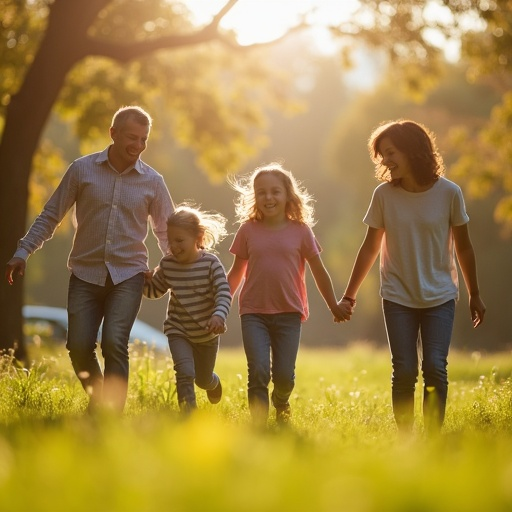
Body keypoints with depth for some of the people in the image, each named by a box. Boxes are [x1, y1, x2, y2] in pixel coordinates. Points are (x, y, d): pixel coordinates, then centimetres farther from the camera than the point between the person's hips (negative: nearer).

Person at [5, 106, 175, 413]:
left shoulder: (152, 182, 2)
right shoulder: (83, 170, 0)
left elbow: (167, 232, 11)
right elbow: (51, 216, 6)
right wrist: (23, 252, -2)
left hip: (128, 275, -1)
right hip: (86, 273, 1)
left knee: (114, 343, -18)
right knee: (79, 347, -5)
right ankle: (97, 398, 24)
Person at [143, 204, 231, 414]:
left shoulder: (211, 263, -18)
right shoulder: (167, 265, -8)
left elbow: (224, 293, -24)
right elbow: (154, 290, 8)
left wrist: (218, 315, -42)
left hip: (207, 332, -1)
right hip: (179, 331, 1)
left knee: (203, 380, 20)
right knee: (185, 373, -22)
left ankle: (213, 382, 57)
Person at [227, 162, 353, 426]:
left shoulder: (301, 231, 1)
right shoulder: (248, 231, 3)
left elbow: (319, 271, 10)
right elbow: (237, 272, 13)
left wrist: (334, 306, 17)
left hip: (288, 313, 0)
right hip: (254, 313, 0)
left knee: (284, 376, -1)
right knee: (258, 372, -15)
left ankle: (281, 404, 33)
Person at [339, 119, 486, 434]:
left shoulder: (449, 193, -7)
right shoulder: (384, 195, -5)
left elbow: (463, 247, 4)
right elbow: (371, 248, 5)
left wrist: (475, 295, 11)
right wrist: (350, 295, 6)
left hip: (440, 297, -1)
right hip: (398, 298, 1)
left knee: (435, 368, -11)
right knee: (404, 372, -2)